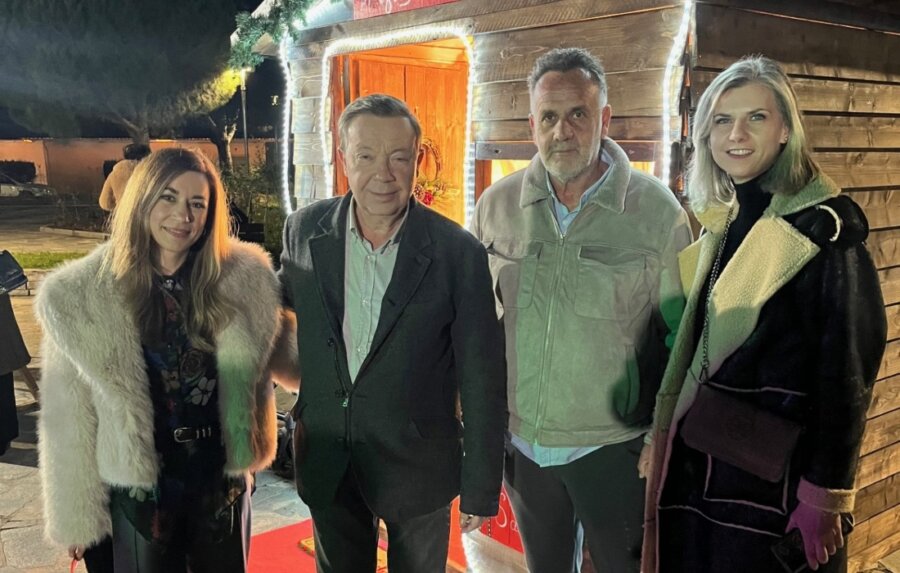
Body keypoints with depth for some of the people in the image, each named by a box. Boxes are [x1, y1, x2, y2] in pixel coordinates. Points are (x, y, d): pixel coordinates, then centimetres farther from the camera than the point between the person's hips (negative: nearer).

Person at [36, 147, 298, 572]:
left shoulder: (244, 278, -9)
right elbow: (68, 415, -7)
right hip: (139, 488, -1)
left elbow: (279, 349, 6)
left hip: (223, 477, 2)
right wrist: (76, 514, -2)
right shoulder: (80, 296, -13)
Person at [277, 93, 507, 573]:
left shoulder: (458, 253, -16)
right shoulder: (304, 231, -7)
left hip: (417, 463, -2)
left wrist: (481, 488, -7)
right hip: (326, 461, 3)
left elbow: (481, 380, -11)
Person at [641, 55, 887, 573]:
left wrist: (824, 497, -16)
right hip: (699, 465, 7)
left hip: (775, 478, -6)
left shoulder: (823, 225, -14)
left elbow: (845, 372, -16)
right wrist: (665, 439, 13)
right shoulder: (723, 224, 7)